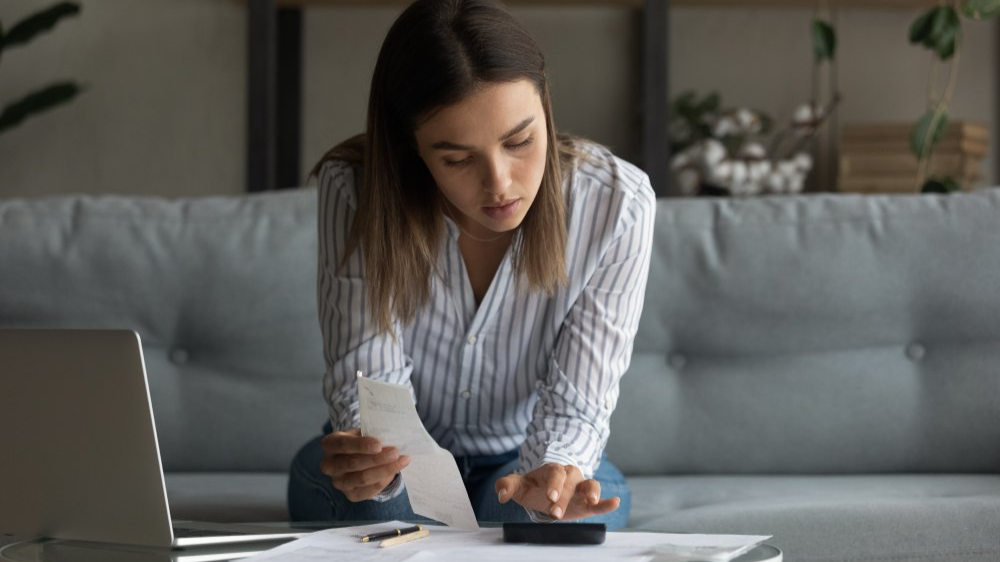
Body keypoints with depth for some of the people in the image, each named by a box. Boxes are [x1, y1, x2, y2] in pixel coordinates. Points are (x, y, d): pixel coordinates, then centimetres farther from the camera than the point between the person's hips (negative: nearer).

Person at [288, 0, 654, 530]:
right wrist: (368, 459, -44)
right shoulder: (355, 189, -21)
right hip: (402, 459, 0)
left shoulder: (616, 203, -22)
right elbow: (368, 379, -20)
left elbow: (573, 407, -19)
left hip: (523, 460, 0)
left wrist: (552, 475, -43)